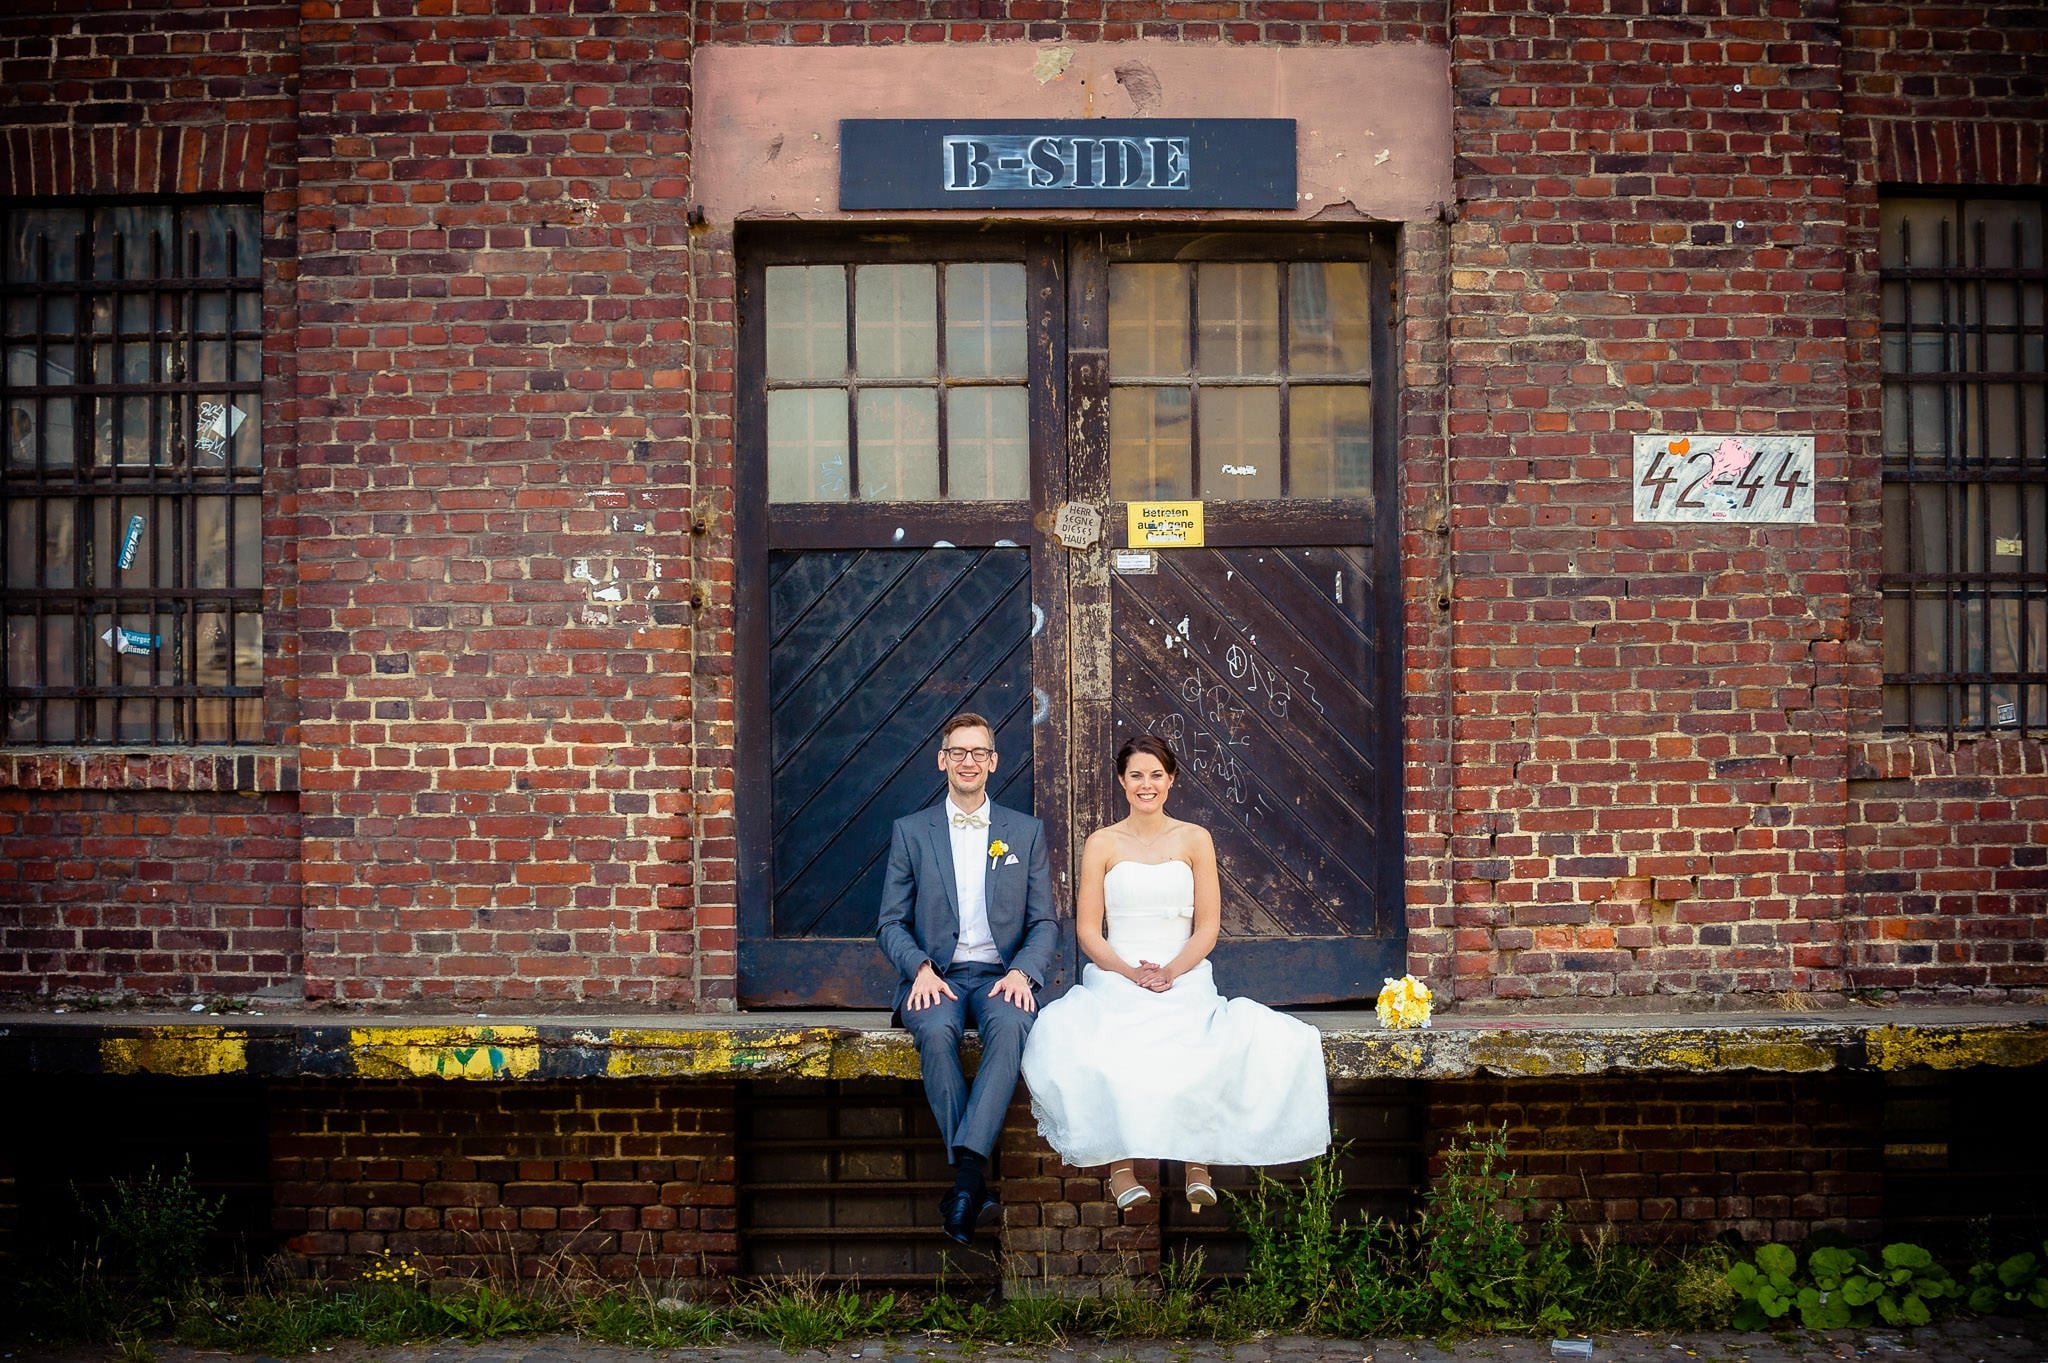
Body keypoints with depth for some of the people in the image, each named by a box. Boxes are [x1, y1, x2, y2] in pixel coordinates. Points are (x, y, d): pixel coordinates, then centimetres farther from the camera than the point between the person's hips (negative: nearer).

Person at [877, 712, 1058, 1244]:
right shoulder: (910, 831, 11)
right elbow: (891, 924, 9)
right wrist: (920, 969, -12)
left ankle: (967, 1167, -39)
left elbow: (1044, 923, 10)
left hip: (1001, 975, 0)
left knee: (1010, 1026, -35)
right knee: (936, 1033, -34)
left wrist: (1021, 972, -11)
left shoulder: (1026, 832, 13)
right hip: (935, 975, 0)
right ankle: (973, 1178, -28)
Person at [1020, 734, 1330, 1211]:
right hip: (1115, 979, 0)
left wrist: (1169, 972, -12)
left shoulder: (1195, 840, 9)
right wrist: (1131, 973, -13)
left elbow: (1208, 927, 5)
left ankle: (1198, 1160, -24)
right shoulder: (1102, 843, 8)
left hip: (1184, 979, 0)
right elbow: (1088, 931, 5)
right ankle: (1119, 1163, -25)